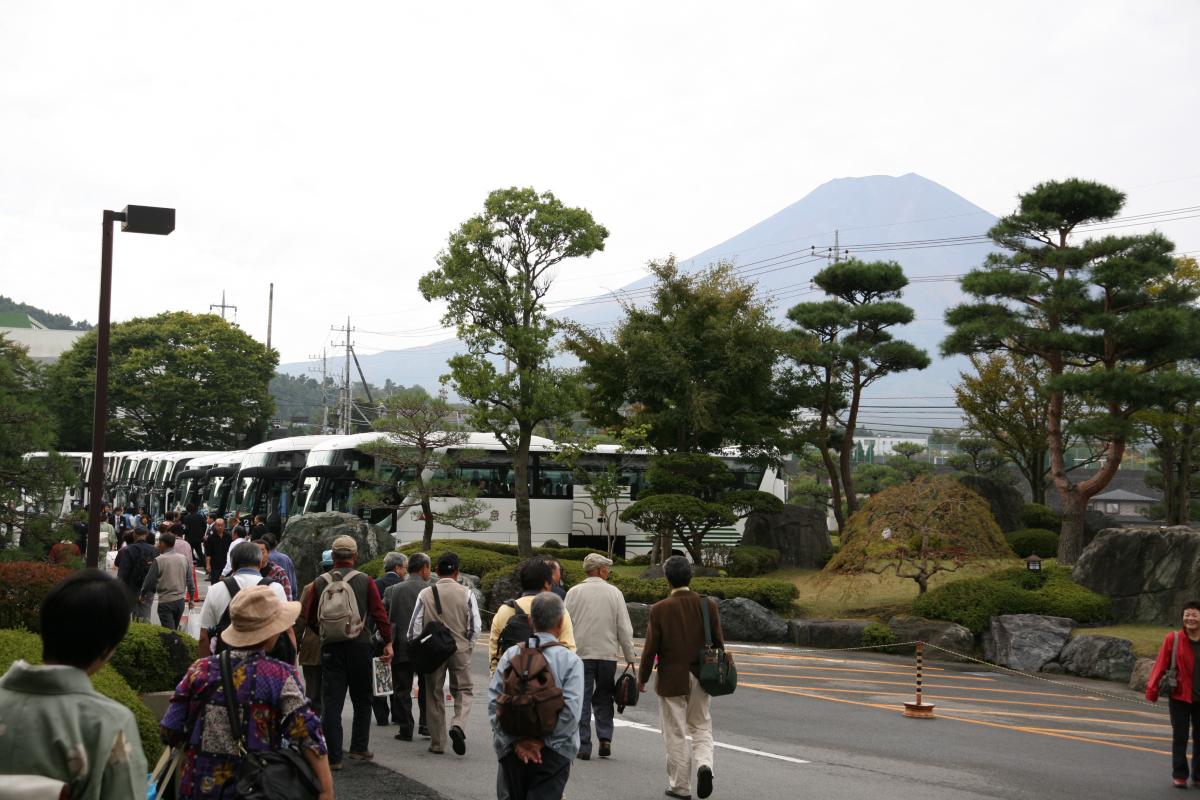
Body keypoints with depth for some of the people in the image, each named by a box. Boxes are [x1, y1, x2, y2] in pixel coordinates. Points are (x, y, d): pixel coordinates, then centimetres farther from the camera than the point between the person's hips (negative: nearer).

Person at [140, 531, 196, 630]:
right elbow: (189, 580, 6)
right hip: (180, 600, 5)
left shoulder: (159, 560, -12)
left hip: (165, 602, -5)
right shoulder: (184, 559, 2)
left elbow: (149, 581, -6)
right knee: (174, 630, 19)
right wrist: (191, 598, 17)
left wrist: (143, 595, 12)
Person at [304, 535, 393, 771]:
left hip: (330, 648, 1)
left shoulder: (320, 583, 2)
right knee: (362, 700, 16)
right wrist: (388, 642, -1)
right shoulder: (365, 581, -2)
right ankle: (359, 748, 18)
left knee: (332, 702, 3)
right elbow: (379, 613, -6)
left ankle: (334, 756, 0)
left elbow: (310, 619, 8)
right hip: (360, 646, -1)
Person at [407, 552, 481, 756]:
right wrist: (468, 646, 9)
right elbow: (475, 626, -7)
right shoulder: (466, 594, -5)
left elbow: (415, 626, -4)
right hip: (460, 648, -1)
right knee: (463, 690, 11)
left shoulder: (425, 594, -4)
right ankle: (458, 725, -16)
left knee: (434, 695, 12)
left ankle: (437, 742, 15)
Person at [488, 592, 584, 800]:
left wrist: (515, 741, -6)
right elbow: (571, 709, -15)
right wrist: (543, 741, -9)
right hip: (552, 752, -3)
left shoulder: (510, 655, 0)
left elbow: (494, 701, -5)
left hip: (512, 751, 3)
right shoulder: (570, 660, -8)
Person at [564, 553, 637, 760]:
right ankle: (605, 739, 3)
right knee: (603, 699, 14)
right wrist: (630, 658, 9)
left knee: (582, 700, 3)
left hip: (581, 653, -1)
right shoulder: (614, 593, 1)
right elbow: (624, 628, 2)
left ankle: (583, 745, 1)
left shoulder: (574, 592, -1)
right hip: (607, 654, 1)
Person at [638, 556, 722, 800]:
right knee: (701, 727, 17)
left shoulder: (659, 609, -13)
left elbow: (650, 648, -9)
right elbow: (718, 642, 2)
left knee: (676, 734, 8)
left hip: (671, 679, -3)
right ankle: (704, 764, -8)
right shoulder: (708, 604, -4)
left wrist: (642, 678, 3)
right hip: (700, 678, 3)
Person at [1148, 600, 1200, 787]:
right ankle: (1179, 775, 14)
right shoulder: (1173, 639, -9)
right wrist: (1152, 689, -14)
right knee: (1180, 737, 4)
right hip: (1179, 696, -2)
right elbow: (1161, 665, -9)